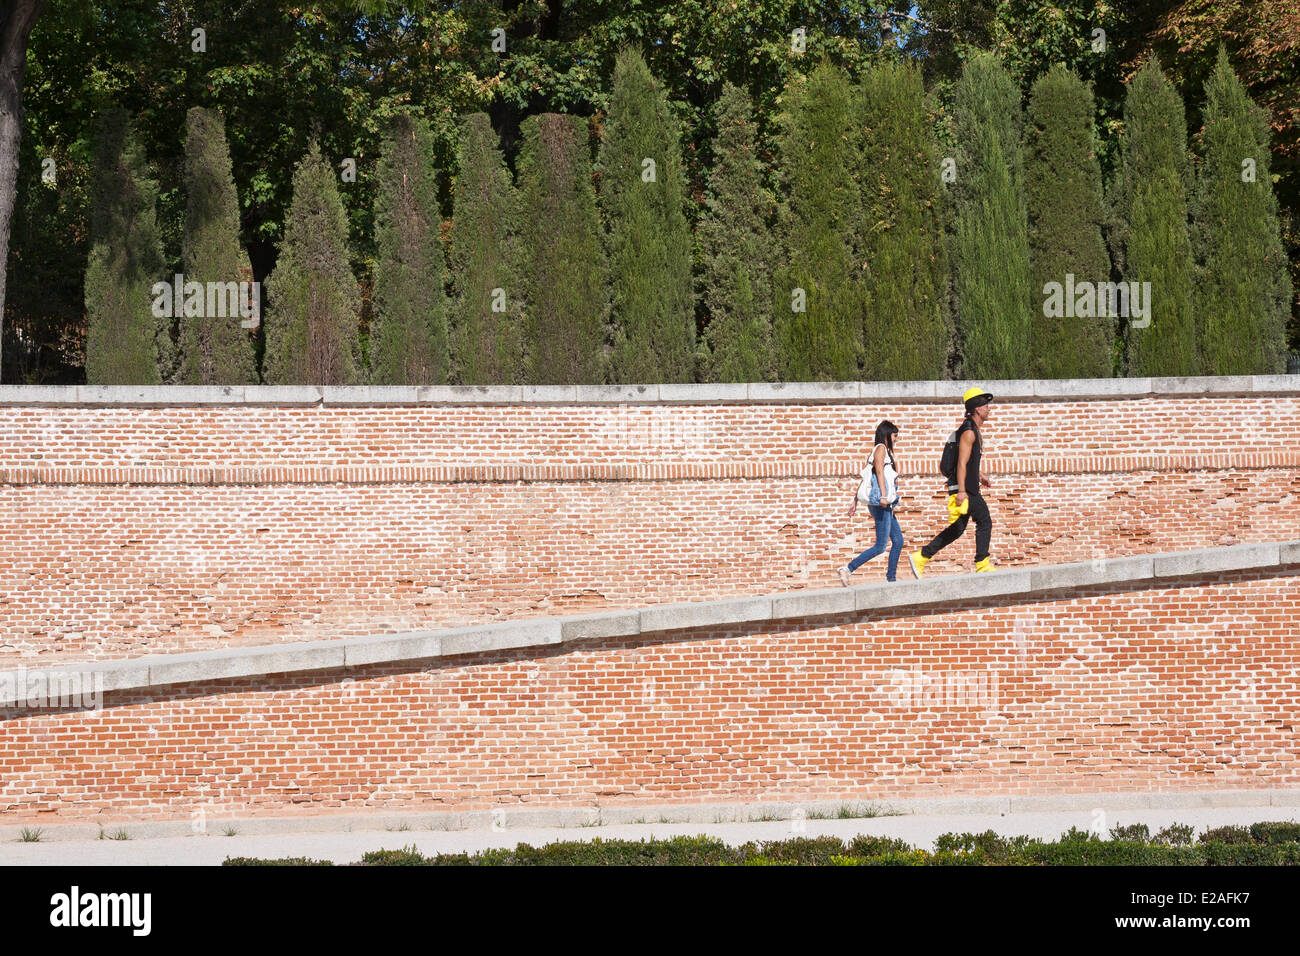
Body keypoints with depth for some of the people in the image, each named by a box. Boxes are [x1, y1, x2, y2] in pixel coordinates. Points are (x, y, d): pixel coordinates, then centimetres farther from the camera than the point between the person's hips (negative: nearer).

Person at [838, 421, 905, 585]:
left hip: (885, 505, 10)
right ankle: (848, 569, -13)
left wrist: (855, 503, 22)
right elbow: (879, 471, -19)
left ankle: (891, 578, 11)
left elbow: (865, 478, 22)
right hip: (880, 503, -10)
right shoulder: (881, 448, -4)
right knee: (880, 546, -12)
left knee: (898, 540, 10)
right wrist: (883, 495, -31)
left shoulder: (885, 451, 22)